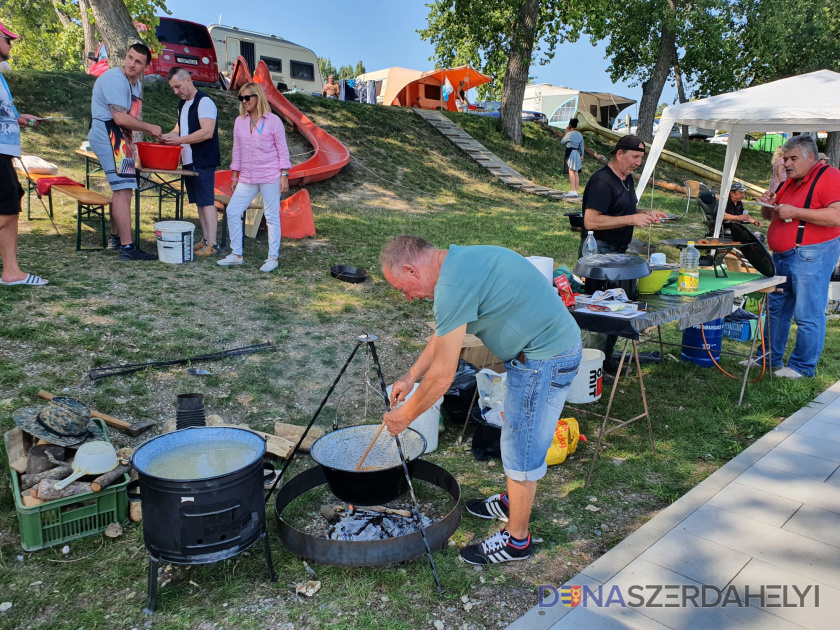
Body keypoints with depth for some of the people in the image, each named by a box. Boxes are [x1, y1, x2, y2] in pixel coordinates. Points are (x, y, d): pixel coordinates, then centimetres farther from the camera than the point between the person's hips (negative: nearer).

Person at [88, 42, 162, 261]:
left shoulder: (136, 84, 15)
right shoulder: (114, 79, -17)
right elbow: (120, 118, -23)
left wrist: (145, 131, 5)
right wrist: (149, 127, -13)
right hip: (107, 138, -11)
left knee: (122, 189, 18)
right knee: (123, 190, -16)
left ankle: (116, 237, 30)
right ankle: (127, 247, -19)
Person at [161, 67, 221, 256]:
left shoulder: (204, 102, -12)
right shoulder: (183, 104, 18)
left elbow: (207, 132, -22)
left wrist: (179, 140, -21)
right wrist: (171, 136, 4)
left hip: (203, 162, -9)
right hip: (189, 162, 9)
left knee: (207, 201, -8)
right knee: (199, 202, 11)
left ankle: (212, 244, -7)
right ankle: (205, 240, 17)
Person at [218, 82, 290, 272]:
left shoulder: (273, 120, -3)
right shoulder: (239, 121, 10)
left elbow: (282, 149, -2)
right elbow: (237, 150, 15)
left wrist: (284, 175, -8)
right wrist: (234, 177, 14)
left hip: (270, 176, -5)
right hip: (247, 178, 5)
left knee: (272, 216, 0)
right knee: (232, 211, 1)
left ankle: (273, 258, 10)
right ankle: (236, 255, 13)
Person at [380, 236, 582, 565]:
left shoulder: (453, 285, -25)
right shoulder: (458, 261, 7)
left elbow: (442, 375, -20)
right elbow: (443, 332, 20)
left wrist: (405, 416, -6)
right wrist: (410, 377, 20)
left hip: (545, 359, -10)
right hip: (556, 342, 10)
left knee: (522, 449, 3)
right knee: (518, 435, 25)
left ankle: (516, 539, 21)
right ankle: (512, 501, 45)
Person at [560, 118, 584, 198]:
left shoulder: (569, 134, -12)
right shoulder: (580, 134, 9)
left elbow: (562, 142, -1)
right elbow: (581, 146, 12)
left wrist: (566, 133, 7)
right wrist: (582, 155, 19)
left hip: (570, 153, -7)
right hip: (577, 153, 7)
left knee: (571, 171, -10)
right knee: (576, 172, 8)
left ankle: (573, 191, -16)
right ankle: (575, 190, 11)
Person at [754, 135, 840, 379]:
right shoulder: (791, 181, 17)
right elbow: (772, 216, 27)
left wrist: (795, 212, -22)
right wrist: (768, 205, 5)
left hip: (811, 256, -9)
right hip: (782, 256, 10)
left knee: (808, 315, -3)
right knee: (776, 308, 15)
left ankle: (803, 367, 6)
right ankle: (769, 357, 27)